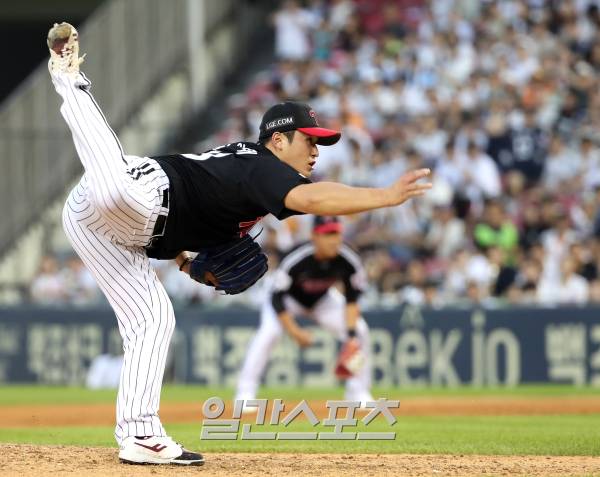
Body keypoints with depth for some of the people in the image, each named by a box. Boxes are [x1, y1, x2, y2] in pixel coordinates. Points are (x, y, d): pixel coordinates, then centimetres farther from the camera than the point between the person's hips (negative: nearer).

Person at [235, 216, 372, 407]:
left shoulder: (349, 260, -28)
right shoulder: (295, 260, -38)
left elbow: (351, 299, -15)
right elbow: (276, 299, -30)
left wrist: (351, 333, -26)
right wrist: (295, 332, -33)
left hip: (323, 300, 4)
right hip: (289, 298, -4)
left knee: (359, 330, -11)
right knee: (269, 332, -30)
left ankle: (358, 391, 5)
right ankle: (245, 393, -21)